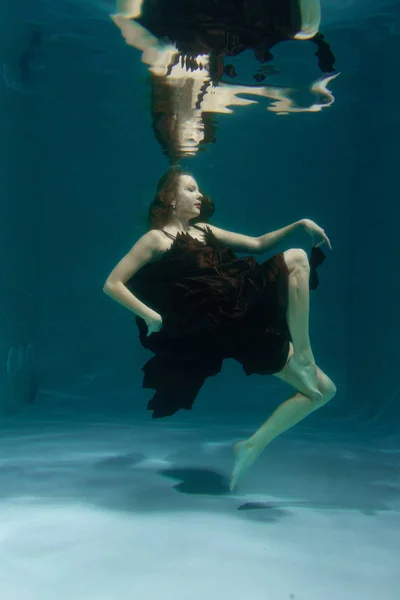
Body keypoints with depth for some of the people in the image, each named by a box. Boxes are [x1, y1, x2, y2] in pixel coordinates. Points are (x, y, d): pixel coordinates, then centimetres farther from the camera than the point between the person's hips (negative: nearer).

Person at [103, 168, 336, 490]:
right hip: (223, 329, -7)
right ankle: (303, 358, -9)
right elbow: (112, 284, 0)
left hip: (250, 314, 7)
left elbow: (257, 244, 22)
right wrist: (150, 315, -11)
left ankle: (252, 447, 4)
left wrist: (300, 224, 9)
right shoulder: (156, 239, 3)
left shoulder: (205, 230, 24)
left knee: (322, 390, 1)